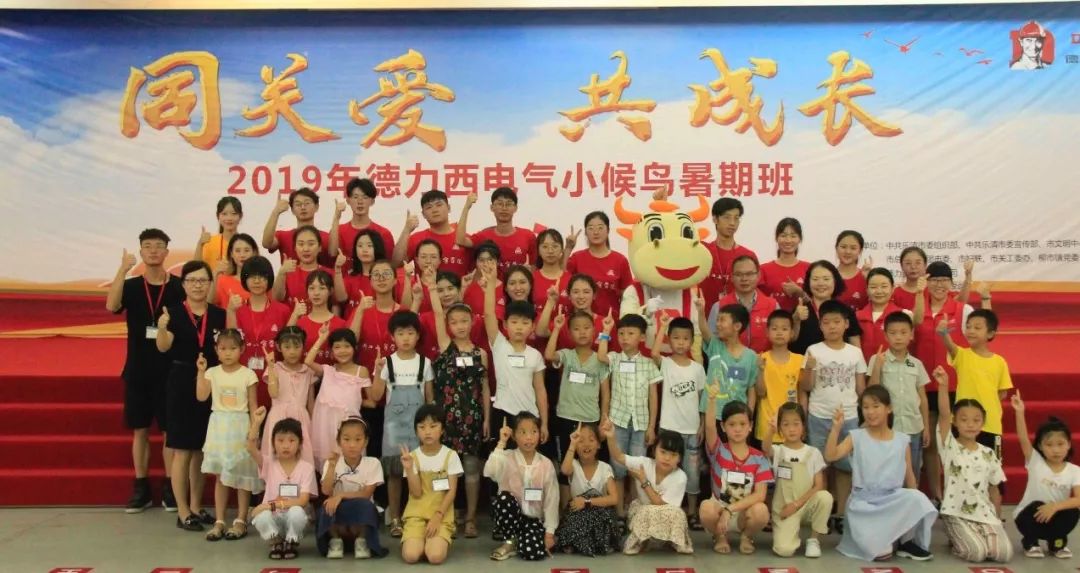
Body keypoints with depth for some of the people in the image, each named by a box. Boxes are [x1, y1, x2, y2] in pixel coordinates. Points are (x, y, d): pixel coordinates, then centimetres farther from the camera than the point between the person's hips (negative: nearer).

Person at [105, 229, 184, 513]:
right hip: (137, 369, 2)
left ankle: (169, 487, 11)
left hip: (170, 369, -2)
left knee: (170, 428, 3)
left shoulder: (178, 287, -2)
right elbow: (111, 306, -18)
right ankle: (141, 487, 16)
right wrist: (123, 268, -24)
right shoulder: (131, 285, 3)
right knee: (140, 428, 8)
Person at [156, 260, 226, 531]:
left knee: (202, 450, 12)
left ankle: (196, 507, 24)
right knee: (182, 450, 0)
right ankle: (183, 512, 8)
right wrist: (162, 328, -37)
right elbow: (163, 347, -19)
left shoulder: (219, 315, 4)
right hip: (182, 384, -3)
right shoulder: (174, 312, -4)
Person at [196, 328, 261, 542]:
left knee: (242, 475, 3)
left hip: (240, 426, -2)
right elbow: (201, 396, -9)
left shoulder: (247, 374, -3)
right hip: (219, 426, 2)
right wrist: (201, 371, -11)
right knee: (221, 476, 7)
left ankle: (241, 521, 12)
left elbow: (253, 405, -1)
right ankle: (219, 522, 12)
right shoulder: (212, 373, 2)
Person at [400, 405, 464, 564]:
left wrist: (437, 517, -15)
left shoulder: (450, 455, -3)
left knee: (436, 557, -24)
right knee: (410, 556, -22)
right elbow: (416, 493, -6)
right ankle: (419, 540, 11)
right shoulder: (413, 456, 0)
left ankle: (441, 540, 9)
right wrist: (409, 468, -18)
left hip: (442, 515, -1)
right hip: (417, 513, 1)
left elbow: (452, 491, -5)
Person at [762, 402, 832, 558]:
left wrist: (797, 504, -14)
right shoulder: (777, 451, -1)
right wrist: (770, 431, -49)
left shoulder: (813, 453, 3)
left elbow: (819, 486, -3)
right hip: (784, 509, -2)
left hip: (807, 505, 2)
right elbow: (766, 448, -27)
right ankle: (790, 531, 12)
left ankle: (814, 539, -8)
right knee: (784, 550, -25)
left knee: (825, 497, -31)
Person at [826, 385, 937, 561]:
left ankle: (906, 541, -4)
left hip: (894, 498, 3)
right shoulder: (856, 437, -2)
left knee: (918, 499, -30)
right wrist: (836, 428, -22)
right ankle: (879, 543, 16)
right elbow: (830, 456, -15)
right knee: (874, 547, -23)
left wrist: (914, 502, 0)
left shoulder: (902, 440, 4)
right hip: (864, 501, -2)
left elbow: (909, 476, 8)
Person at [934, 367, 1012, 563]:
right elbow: (944, 415, -20)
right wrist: (943, 385, -33)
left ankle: (975, 538, 13)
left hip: (984, 513, 4)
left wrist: (995, 516, 11)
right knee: (976, 553, -23)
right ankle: (957, 540, 10)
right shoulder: (949, 446, -5)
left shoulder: (988, 454, 7)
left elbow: (993, 488, 15)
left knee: (1004, 553, -16)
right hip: (956, 513, -4)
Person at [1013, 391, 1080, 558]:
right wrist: (1020, 412, -40)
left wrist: (1055, 506, -34)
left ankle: (1057, 543, 4)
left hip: (1055, 515, 2)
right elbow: (1023, 439, -27)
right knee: (1037, 506, -32)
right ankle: (1030, 542, -3)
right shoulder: (1035, 461, -10)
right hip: (1030, 515, -2)